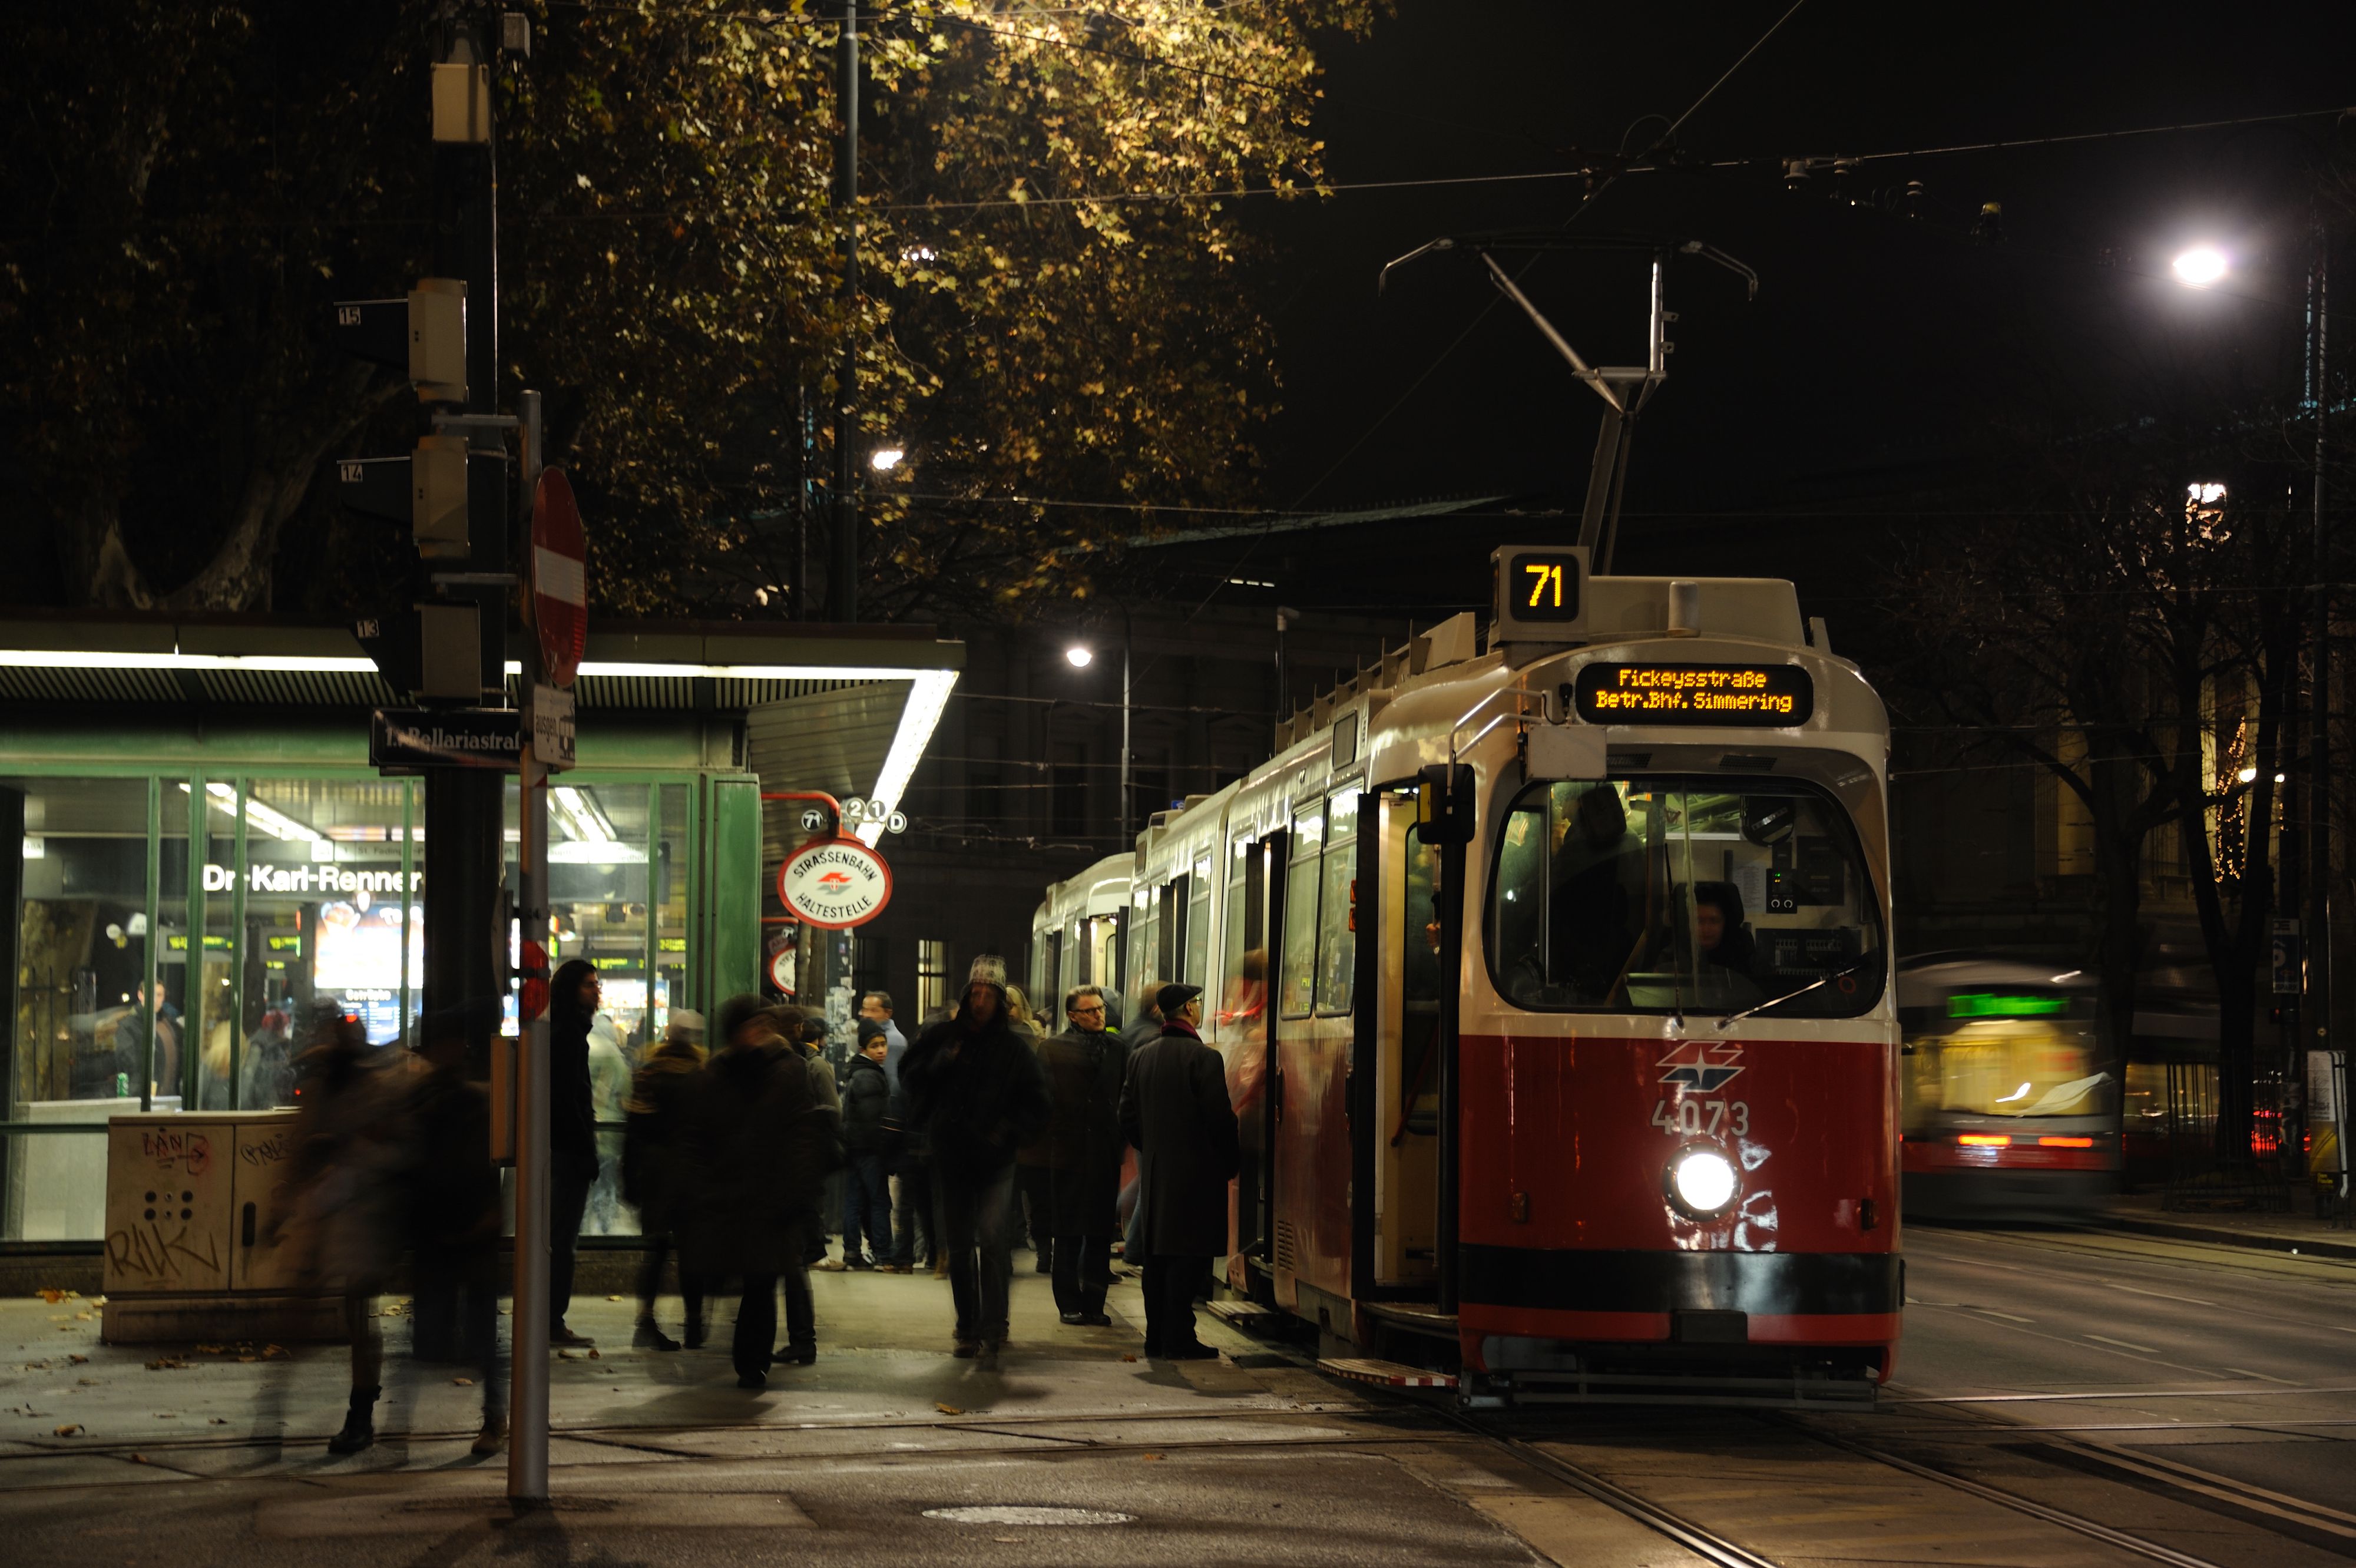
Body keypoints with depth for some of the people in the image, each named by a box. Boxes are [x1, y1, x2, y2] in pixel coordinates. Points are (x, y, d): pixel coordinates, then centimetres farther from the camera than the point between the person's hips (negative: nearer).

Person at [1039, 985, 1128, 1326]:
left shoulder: (1117, 1048, 9)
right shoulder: (1053, 1050, 1)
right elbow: (1044, 1100, -2)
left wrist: (1121, 1138, 0)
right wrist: (1049, 1141, -8)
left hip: (1106, 1153, 2)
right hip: (1069, 1152, -2)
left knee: (1101, 1233, 5)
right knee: (1067, 1233, 3)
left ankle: (1094, 1303, 11)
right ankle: (1069, 1303, 9)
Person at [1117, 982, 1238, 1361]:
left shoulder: (1141, 1058, 8)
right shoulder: (1203, 1058, -12)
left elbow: (1127, 1118, 10)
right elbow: (1220, 1118, -14)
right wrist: (1229, 1163, -1)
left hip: (1154, 1172, 7)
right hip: (1196, 1172, -7)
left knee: (1156, 1257, 11)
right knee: (1186, 1258, -5)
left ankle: (1157, 1336, 15)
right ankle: (1178, 1340, -6)